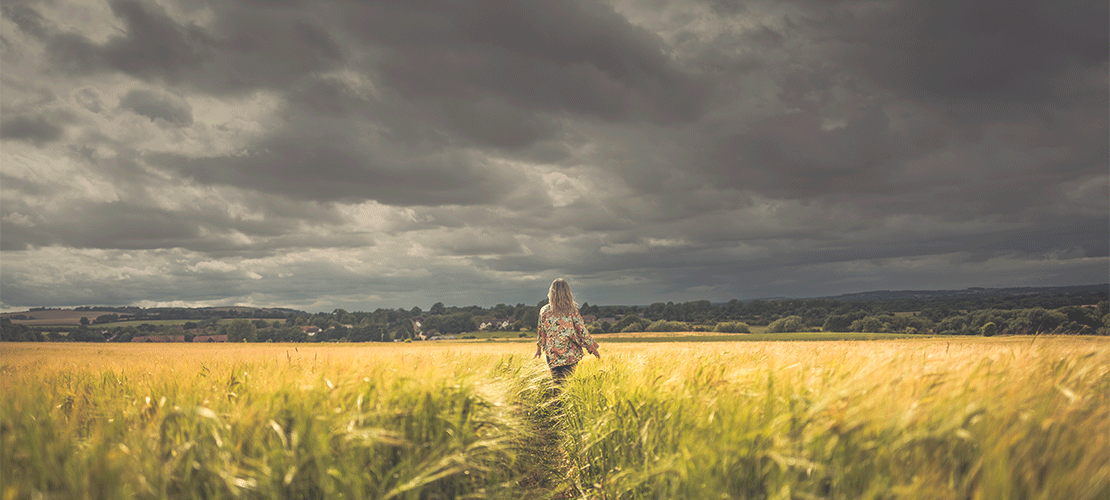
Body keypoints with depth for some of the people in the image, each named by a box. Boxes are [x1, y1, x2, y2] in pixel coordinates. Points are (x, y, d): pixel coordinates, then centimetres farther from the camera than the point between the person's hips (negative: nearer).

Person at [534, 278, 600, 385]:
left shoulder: (544, 311, -3)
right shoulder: (572, 311, -8)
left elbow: (541, 332, 8)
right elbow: (582, 330, -4)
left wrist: (539, 348, 24)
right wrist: (593, 348, 7)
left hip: (552, 355, 1)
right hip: (571, 355, -1)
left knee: (556, 382, 10)